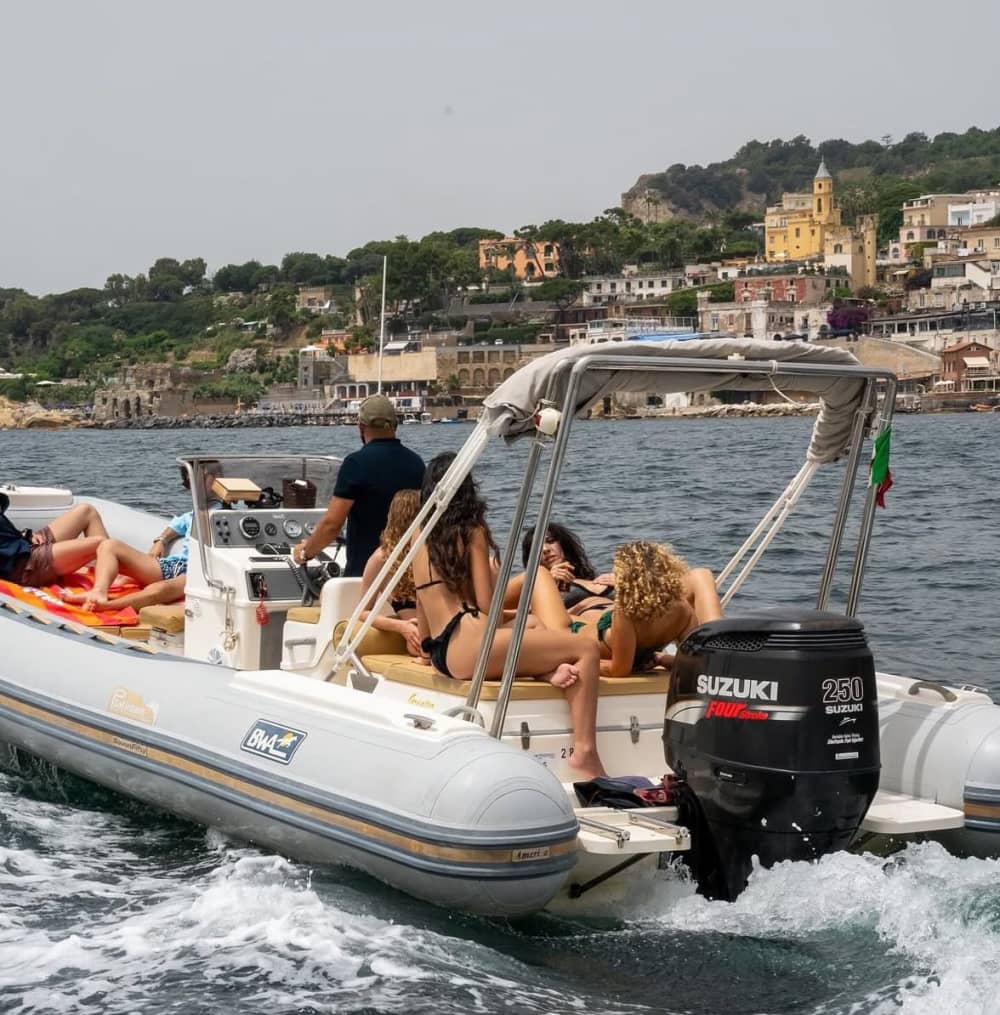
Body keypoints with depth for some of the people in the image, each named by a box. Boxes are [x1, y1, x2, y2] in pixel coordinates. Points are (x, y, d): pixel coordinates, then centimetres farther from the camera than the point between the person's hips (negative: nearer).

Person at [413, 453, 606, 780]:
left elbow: (422, 612, 22)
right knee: (586, 648, -4)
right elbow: (487, 605, -3)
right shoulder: (472, 533, 3)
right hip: (471, 645, -8)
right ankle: (585, 752, -18)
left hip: (440, 653, 8)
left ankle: (547, 672, -5)